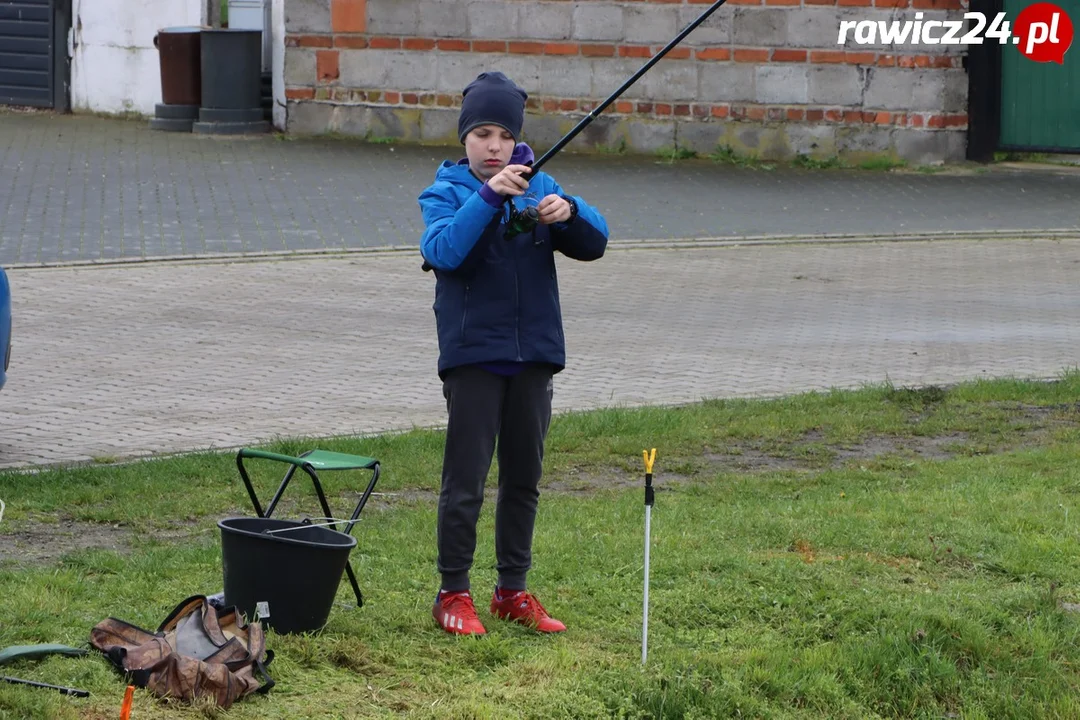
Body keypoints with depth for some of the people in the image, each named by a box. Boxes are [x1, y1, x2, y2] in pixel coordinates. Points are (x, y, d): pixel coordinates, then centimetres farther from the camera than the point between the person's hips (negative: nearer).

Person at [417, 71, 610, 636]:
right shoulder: (446, 191, -3)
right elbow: (443, 251, -23)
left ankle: (513, 590, 22)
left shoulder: (537, 186, 7)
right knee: (465, 479, -3)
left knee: (524, 478, 12)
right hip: (473, 352, -4)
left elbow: (595, 243, -1)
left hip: (533, 355, 4)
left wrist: (568, 213, -21)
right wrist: (489, 196, -32)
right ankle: (453, 593, 7)